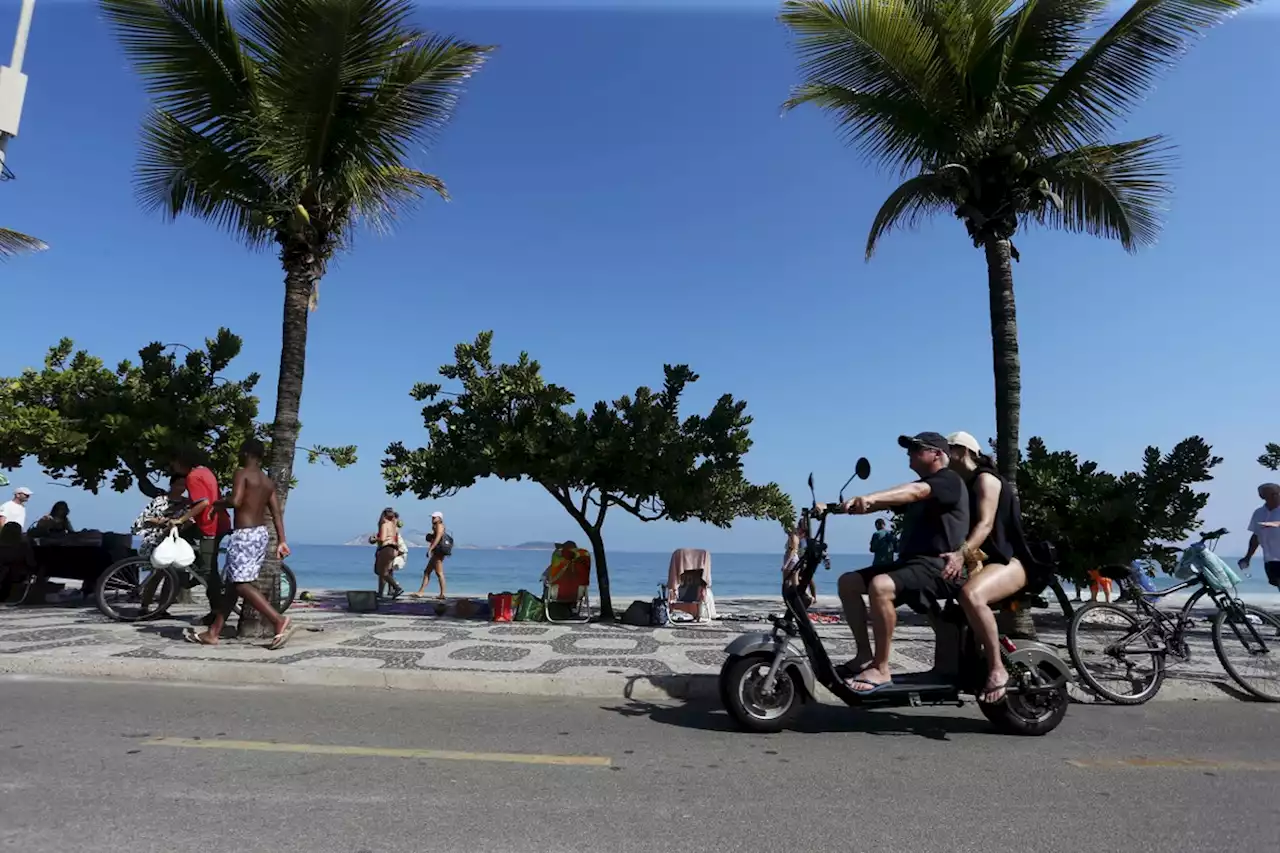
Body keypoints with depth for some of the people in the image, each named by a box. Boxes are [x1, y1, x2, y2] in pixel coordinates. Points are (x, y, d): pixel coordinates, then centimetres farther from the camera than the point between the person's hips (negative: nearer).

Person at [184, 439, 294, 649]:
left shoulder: (242, 474, -7)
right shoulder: (268, 481, 14)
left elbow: (236, 501, -22)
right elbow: (277, 513, 8)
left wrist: (218, 503, -1)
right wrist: (282, 541, 6)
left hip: (244, 535, -9)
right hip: (261, 533, 9)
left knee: (242, 584, -9)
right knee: (232, 583, 14)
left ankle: (280, 621, -20)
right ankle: (213, 633, 21)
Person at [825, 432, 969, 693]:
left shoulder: (950, 480, -6)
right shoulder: (917, 486, 21)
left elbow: (914, 492, -27)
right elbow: (877, 504, 10)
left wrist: (868, 497, -44)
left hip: (940, 566, -9)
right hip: (911, 561, 9)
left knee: (880, 586, -34)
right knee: (848, 582, -1)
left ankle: (881, 670, -23)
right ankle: (865, 655, 1)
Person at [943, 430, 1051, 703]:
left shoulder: (985, 478, -7)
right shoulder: (964, 486, 20)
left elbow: (986, 524, -22)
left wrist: (961, 554, -38)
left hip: (1011, 559, -10)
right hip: (985, 560, 10)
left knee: (971, 594, -38)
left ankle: (997, 670, -30)